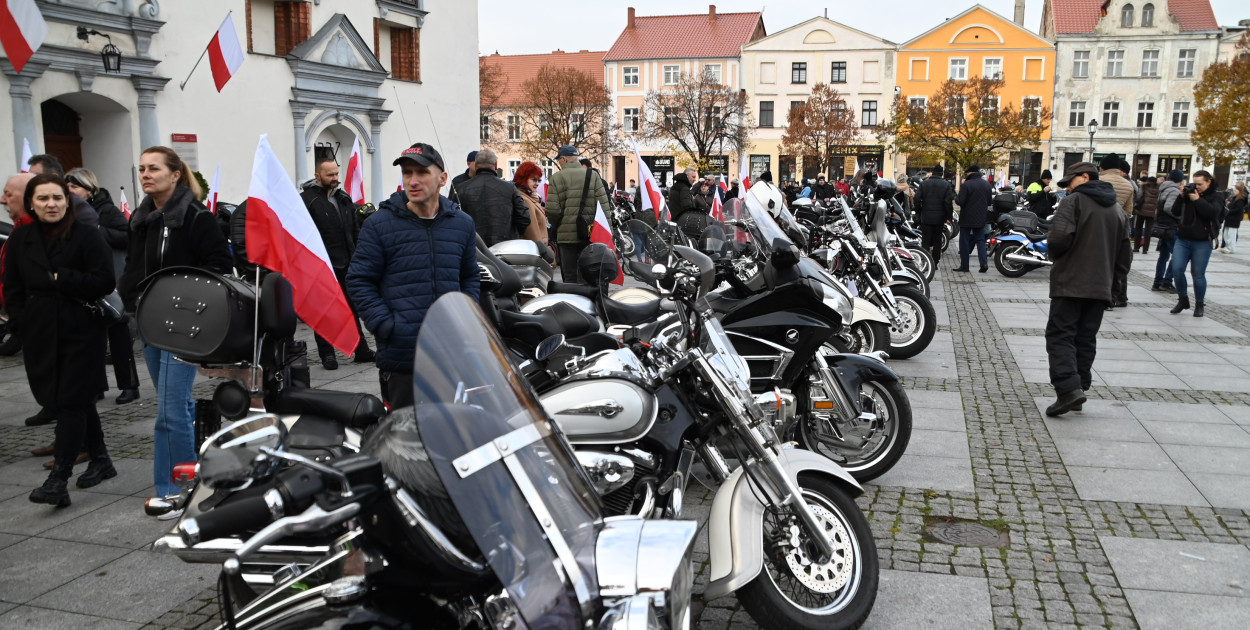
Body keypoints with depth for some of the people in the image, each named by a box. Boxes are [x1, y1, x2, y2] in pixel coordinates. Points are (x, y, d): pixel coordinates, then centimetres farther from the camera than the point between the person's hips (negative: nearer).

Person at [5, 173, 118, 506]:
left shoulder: (86, 235, -6)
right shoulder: (20, 239, 9)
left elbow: (105, 280, -12)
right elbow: (12, 288, 13)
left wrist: (60, 279, -15)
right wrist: (21, 318, 2)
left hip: (80, 333, -5)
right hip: (41, 335, 5)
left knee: (70, 402, -7)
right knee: (78, 400, 14)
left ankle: (58, 480, -8)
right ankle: (100, 460, 28)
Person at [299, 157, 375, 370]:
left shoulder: (344, 197, 13)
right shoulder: (307, 199, -9)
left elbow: (355, 230, 20)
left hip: (346, 264, 6)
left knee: (353, 309, 11)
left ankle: (361, 351, 18)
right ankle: (327, 354, 12)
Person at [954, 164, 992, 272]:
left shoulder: (966, 185, -15)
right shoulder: (987, 185, 6)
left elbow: (961, 201, -18)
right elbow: (990, 202, 13)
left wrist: (955, 198, 2)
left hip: (967, 218, -5)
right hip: (981, 219, 5)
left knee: (964, 241, 2)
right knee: (980, 240, 11)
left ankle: (964, 265, 3)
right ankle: (984, 263, -3)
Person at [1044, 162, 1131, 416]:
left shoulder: (1074, 201, -7)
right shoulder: (1117, 209, 17)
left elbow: (1060, 237, -21)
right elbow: (1124, 253, 15)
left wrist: (1054, 255, -1)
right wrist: (1109, 274, 22)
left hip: (1070, 283, -7)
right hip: (1101, 287, 7)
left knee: (1060, 335, -5)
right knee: (1086, 339, 11)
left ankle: (1068, 389, -18)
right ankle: (1078, 390, 13)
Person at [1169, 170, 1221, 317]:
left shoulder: (1216, 196, 0)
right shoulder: (1189, 192, 10)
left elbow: (1212, 212, -18)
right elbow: (1176, 212, 6)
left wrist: (1197, 200, -19)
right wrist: (1181, 197, -6)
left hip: (1202, 242, -4)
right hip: (1182, 239, 4)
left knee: (1198, 274, -1)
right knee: (1177, 270, -4)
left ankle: (1199, 304, 14)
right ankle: (1183, 300, 14)